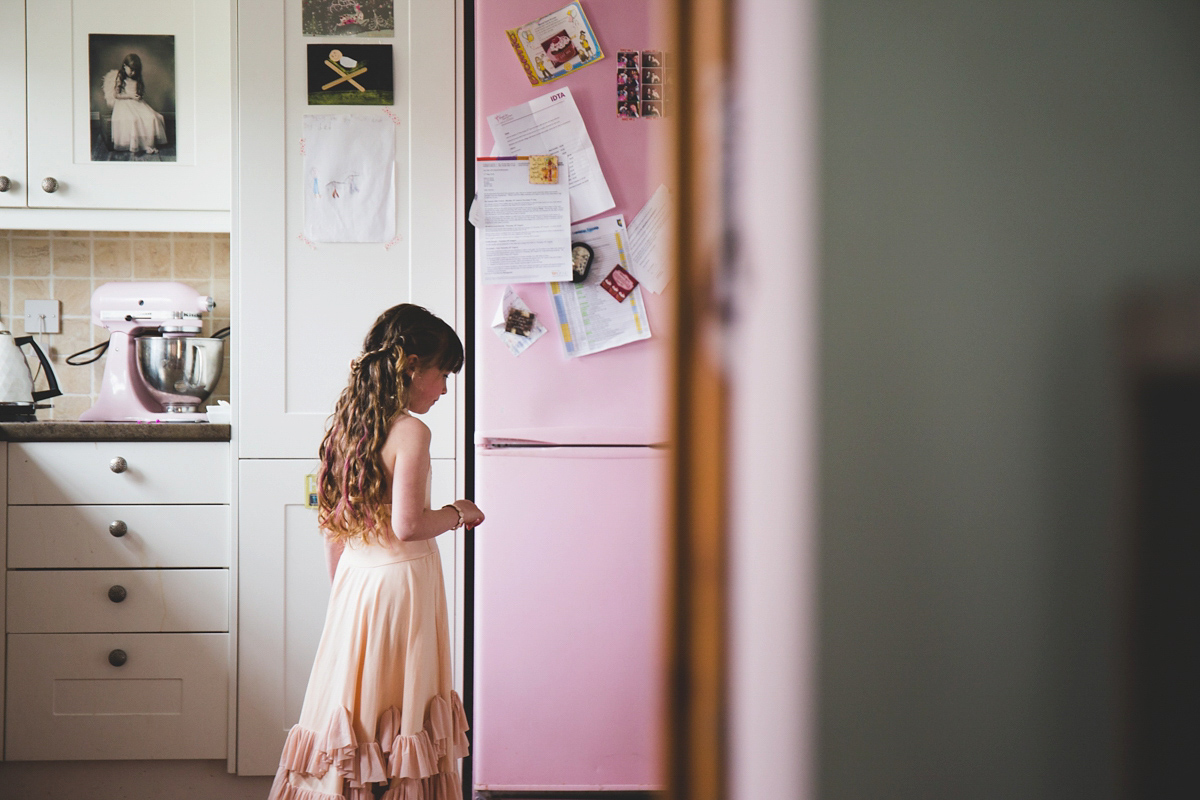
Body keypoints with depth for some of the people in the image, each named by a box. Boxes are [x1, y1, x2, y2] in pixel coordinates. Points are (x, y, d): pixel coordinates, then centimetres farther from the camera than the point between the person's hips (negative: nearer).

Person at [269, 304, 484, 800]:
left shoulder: (348, 422, 6)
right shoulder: (411, 431, -18)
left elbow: (333, 524, 12)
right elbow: (407, 525, -24)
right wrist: (458, 513, -7)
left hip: (354, 575, 8)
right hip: (402, 579, -8)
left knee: (353, 700, 14)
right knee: (399, 712, 2)